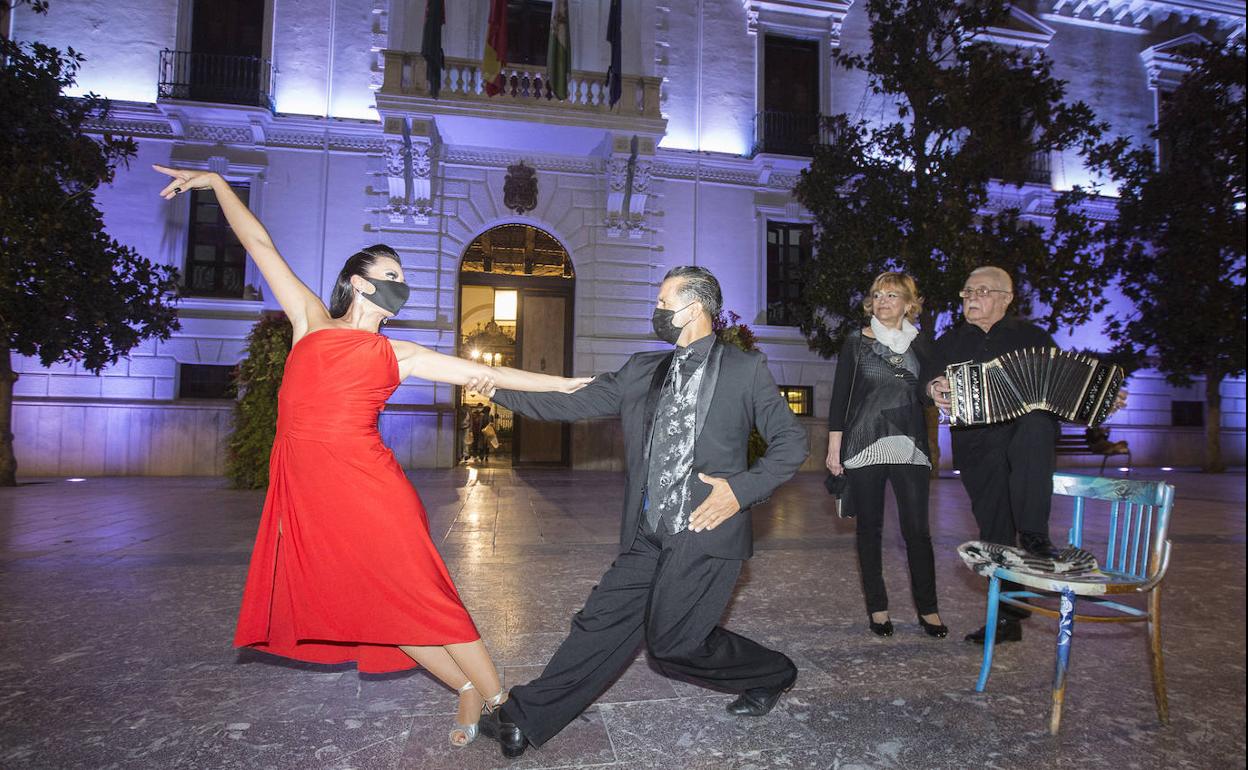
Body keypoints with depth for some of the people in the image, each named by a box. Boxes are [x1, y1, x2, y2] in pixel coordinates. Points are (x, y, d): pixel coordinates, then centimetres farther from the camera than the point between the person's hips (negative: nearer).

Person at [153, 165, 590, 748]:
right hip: (308, 492, 2)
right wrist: (216, 184, 21)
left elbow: (482, 372, 9)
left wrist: (561, 383, 8)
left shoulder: (395, 354, 11)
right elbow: (263, 248, 17)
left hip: (368, 489, -2)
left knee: (417, 598, -5)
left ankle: (497, 700, 9)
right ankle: (467, 688, 22)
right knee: (365, 604, 6)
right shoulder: (311, 324, 13)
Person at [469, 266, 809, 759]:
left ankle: (770, 674, 24)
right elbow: (574, 403, 9)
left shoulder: (746, 370, 0)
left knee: (672, 642, -3)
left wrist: (742, 488, -12)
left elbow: (791, 441, 1)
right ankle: (526, 720, 17)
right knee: (602, 621, 4)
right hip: (648, 534, 5)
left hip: (706, 532, -5)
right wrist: (497, 388, 4)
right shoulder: (642, 371, 12)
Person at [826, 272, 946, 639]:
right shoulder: (857, 342, 3)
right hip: (864, 445, -1)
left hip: (909, 446, 2)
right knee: (870, 529, 5)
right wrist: (834, 447, -3)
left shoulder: (920, 344, 9)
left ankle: (927, 608, 15)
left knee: (917, 529, 0)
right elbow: (840, 396, 1)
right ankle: (877, 607, 17)